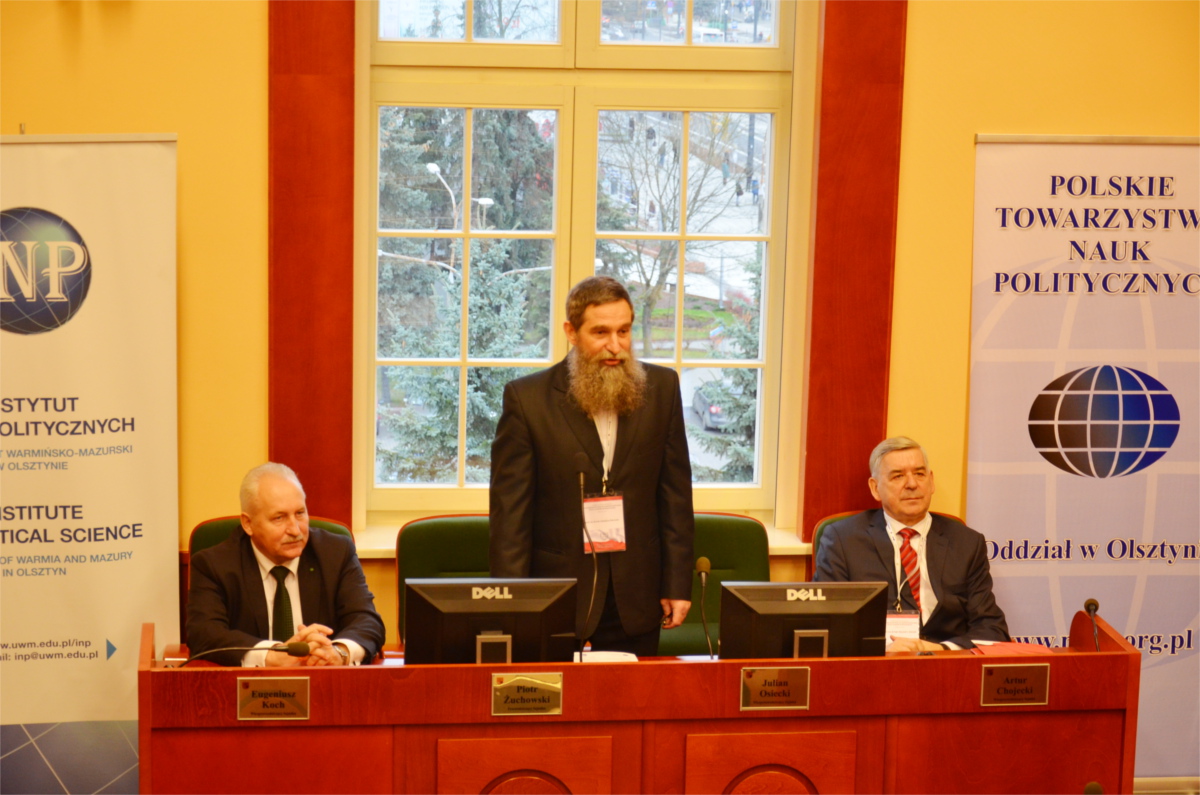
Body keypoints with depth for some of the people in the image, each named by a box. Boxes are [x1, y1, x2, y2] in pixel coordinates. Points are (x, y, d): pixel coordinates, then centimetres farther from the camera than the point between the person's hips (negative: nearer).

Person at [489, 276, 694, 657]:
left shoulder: (662, 388, 3)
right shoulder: (526, 397, -5)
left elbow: (675, 492, 6)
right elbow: (510, 509, -5)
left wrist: (678, 583, 2)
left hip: (636, 601, 2)